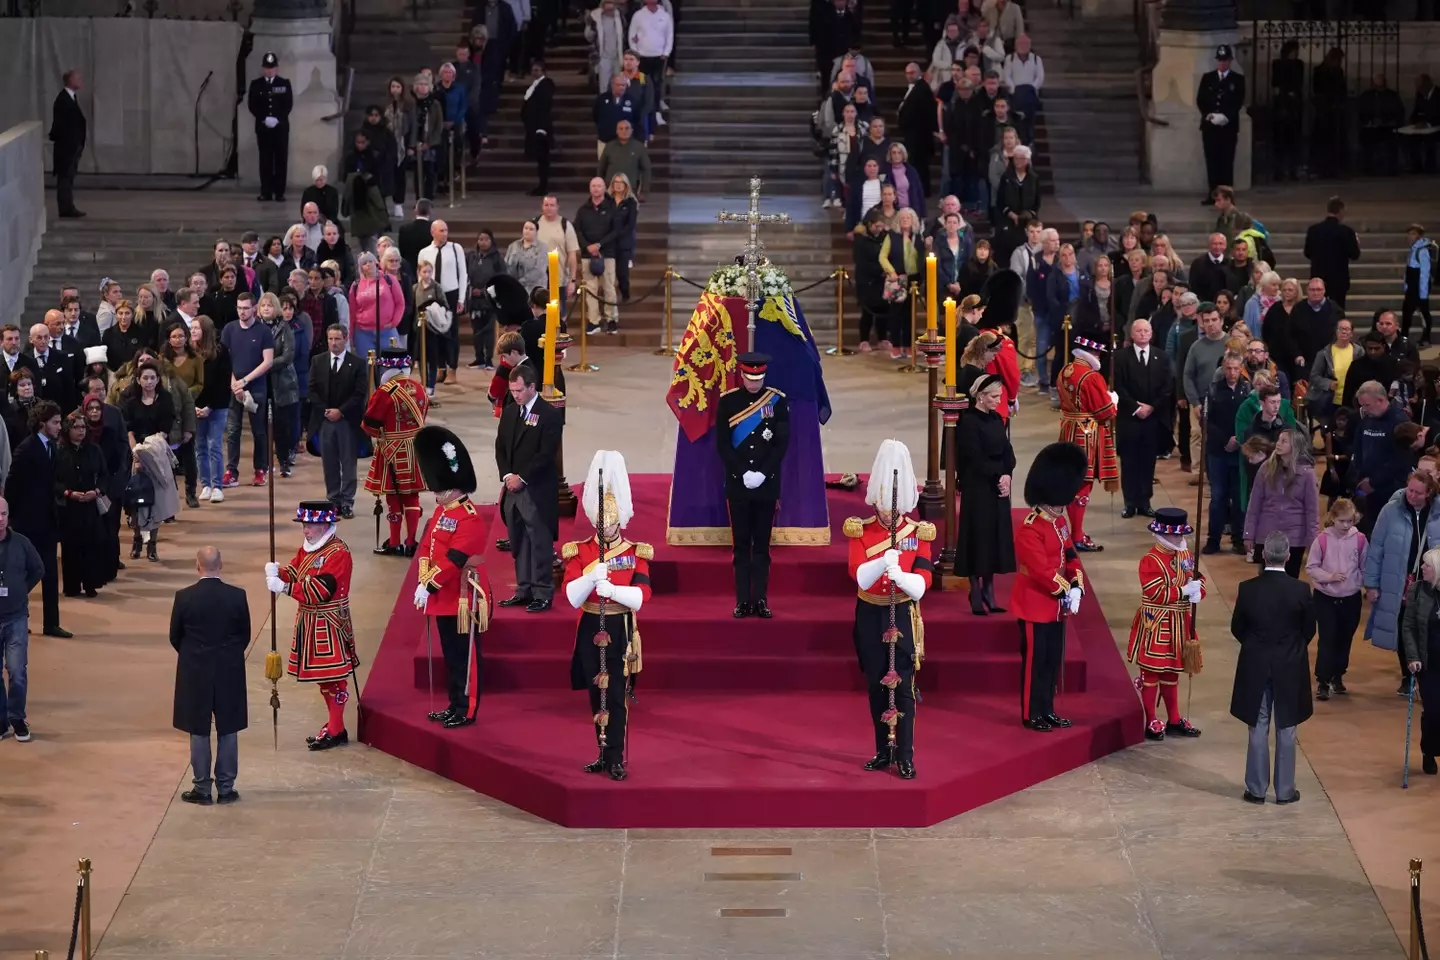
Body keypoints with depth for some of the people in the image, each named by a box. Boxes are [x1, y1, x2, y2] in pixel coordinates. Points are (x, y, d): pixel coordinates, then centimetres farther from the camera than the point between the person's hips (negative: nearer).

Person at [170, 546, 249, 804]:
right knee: (228, 732, 9)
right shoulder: (237, 596, -8)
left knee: (199, 732, 7)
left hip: (195, 674, -1)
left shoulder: (184, 597, -12)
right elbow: (245, 636, 1)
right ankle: (226, 788, 13)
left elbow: (175, 637, -2)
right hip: (230, 674, 1)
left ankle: (202, 788, 10)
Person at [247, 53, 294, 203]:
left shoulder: (285, 83, 6)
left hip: (281, 126, 0)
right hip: (262, 126, 0)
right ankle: (266, 192, 2)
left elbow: (288, 104, -1)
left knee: (281, 159, -2)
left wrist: (277, 119, -13)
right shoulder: (256, 84, 6)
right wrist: (264, 119, -13)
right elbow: (252, 105, 0)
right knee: (265, 159, 0)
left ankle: (280, 192, 0)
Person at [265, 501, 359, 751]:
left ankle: (335, 731, 3)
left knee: (332, 676, -3)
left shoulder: (338, 553, -19)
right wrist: (277, 571, -14)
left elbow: (319, 590, -25)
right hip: (310, 621, 9)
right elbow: (294, 572, 9)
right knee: (323, 675, 16)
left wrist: (284, 587, -26)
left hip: (328, 625, -9)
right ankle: (333, 725, 26)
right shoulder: (308, 548, 11)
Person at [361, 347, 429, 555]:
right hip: (415, 448, 6)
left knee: (394, 496, 4)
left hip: (392, 451, -5)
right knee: (412, 495, 11)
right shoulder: (419, 388, 2)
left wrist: (380, 432, 6)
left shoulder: (385, 391, -18)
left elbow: (369, 424, -14)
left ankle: (394, 544, 10)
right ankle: (411, 543, 13)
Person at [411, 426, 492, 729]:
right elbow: (427, 548, 10)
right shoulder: (441, 512, 10)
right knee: (451, 655, 16)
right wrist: (423, 582, -2)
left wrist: (430, 587, -21)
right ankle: (454, 705, 26)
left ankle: (466, 711, 7)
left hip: (465, 598, -9)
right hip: (444, 597, 9)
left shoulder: (470, 519, -19)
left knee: (466, 657, 0)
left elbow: (453, 560, -24)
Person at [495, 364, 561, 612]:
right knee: (518, 544, 10)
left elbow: (547, 454, -14)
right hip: (512, 488, 7)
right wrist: (506, 475, -2)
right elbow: (500, 447, 14)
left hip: (537, 491, -7)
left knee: (540, 545, -4)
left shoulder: (550, 414, -9)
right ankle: (524, 591, 17)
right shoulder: (509, 412, 13)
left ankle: (543, 594, 0)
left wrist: (521, 478, -14)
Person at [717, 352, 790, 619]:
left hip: (767, 484, 0)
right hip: (737, 484, 0)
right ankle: (743, 601, 5)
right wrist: (743, 473, -11)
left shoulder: (777, 401, 1)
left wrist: (763, 473, -11)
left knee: (762, 544, 4)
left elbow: (782, 443, -1)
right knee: (741, 544, 3)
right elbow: (722, 444, -2)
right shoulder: (728, 401, 0)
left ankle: (761, 600, 6)